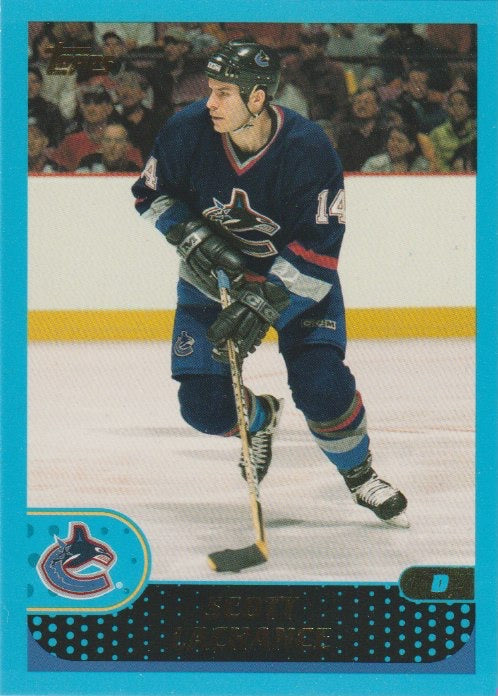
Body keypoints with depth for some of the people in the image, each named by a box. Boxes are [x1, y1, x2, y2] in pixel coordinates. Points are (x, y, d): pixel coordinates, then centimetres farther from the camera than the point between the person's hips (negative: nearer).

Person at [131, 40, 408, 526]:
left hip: (297, 276, -3)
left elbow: (318, 248, -25)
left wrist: (262, 304, -33)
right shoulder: (187, 131, -19)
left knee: (322, 388, -20)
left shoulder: (308, 149, -27)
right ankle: (259, 418, 31)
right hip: (213, 273, 3)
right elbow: (152, 194, -1)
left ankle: (359, 474, 10)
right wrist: (193, 238, -18)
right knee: (204, 407, -5)